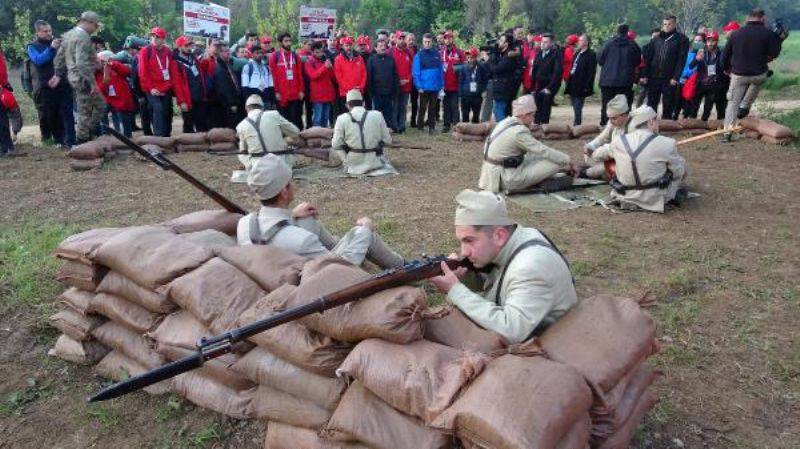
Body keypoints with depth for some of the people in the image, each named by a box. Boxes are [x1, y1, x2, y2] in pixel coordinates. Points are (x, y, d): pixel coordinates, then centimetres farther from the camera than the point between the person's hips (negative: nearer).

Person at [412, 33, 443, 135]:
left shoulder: (436, 54, 6)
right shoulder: (419, 55, -3)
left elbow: (441, 70, 9)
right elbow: (415, 72, -6)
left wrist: (442, 84, 4)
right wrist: (419, 86, -13)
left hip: (435, 87, 3)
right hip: (424, 87, -3)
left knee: (433, 107, 10)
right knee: (423, 107, 4)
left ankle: (431, 126, 18)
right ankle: (420, 125, 16)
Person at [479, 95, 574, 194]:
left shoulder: (506, 122, 8)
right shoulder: (519, 132, -20)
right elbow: (545, 151, -16)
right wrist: (567, 161, -3)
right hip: (508, 180, -10)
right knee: (555, 163, -9)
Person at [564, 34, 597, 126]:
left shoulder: (591, 55, -9)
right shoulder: (577, 53, 16)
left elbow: (591, 72, -14)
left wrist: (587, 86, -19)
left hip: (581, 87, -8)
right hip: (573, 86, 8)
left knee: (577, 108, -7)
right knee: (575, 107, 15)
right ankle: (576, 126, 25)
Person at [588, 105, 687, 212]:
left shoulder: (618, 141, -7)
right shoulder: (666, 144, -16)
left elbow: (596, 156, 11)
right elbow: (680, 173, -2)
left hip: (625, 198, 4)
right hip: (655, 200, -4)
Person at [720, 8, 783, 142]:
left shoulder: (735, 33, 2)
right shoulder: (768, 33, -6)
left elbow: (725, 55, 8)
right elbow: (773, 54, -1)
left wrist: (727, 69, 25)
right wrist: (778, 39, 14)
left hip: (738, 75, 1)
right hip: (758, 75, -1)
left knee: (733, 102, 11)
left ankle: (727, 133, 4)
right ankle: (745, 106, 23)